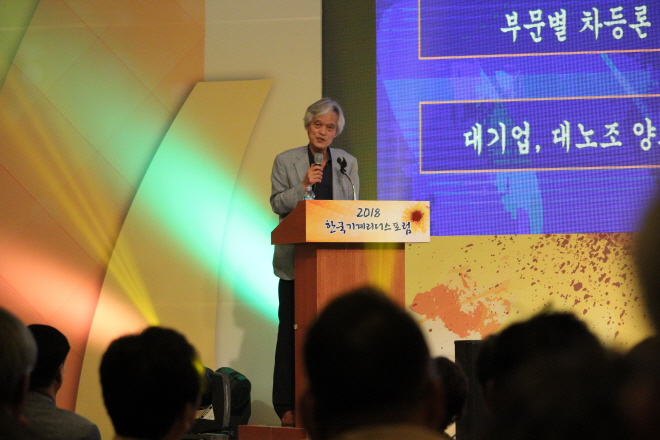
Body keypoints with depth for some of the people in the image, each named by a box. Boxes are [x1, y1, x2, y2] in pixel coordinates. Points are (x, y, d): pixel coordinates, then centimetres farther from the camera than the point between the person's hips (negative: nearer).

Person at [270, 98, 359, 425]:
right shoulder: (285, 161, 5)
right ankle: (287, 407, 1)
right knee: (291, 331, -2)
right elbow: (277, 204, -3)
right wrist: (304, 185, -17)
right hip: (296, 259, -2)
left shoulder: (348, 162, 12)